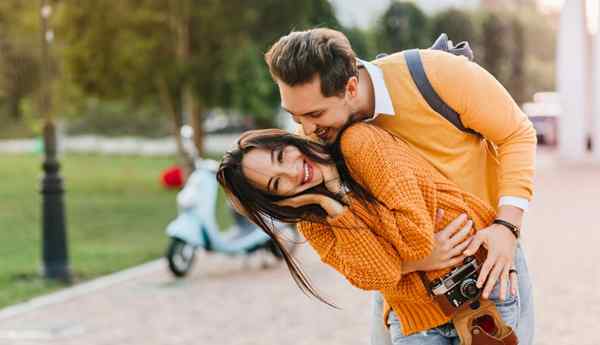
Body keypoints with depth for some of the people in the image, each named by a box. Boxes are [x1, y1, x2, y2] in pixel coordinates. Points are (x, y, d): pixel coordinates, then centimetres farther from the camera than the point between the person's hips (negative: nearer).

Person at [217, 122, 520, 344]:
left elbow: (416, 233, -18)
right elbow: (381, 275, -15)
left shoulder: (360, 143, -10)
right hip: (415, 320, 3)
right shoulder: (314, 226, 2)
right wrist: (333, 209, -16)